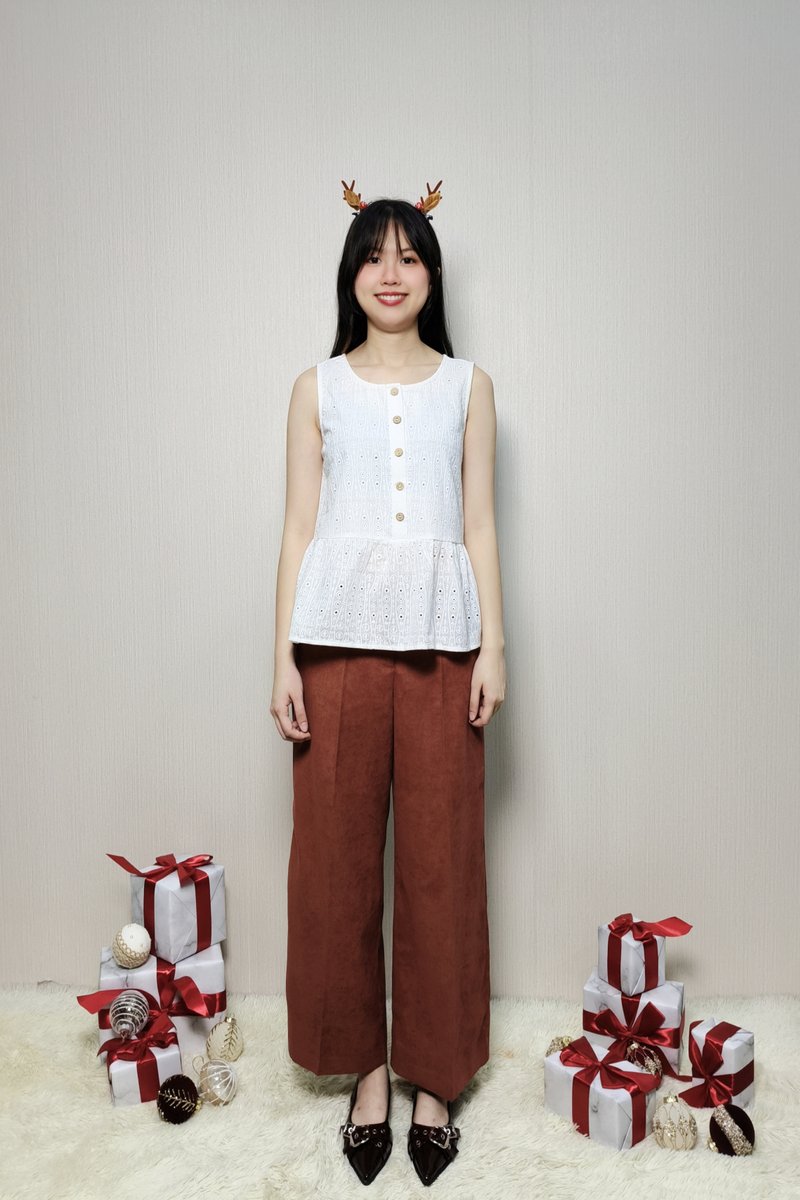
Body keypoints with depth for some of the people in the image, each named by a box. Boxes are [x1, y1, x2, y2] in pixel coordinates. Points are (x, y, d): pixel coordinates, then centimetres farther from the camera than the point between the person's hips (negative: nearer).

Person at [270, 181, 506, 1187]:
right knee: (337, 856, 5)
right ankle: (366, 1067, 25)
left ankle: (434, 1075, 23)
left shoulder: (467, 385, 12)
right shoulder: (317, 388, 11)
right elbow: (298, 529, 6)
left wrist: (494, 644, -1)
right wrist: (283, 657, -1)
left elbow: (480, 525, 8)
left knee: (441, 857, 4)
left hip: (439, 639, 0)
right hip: (338, 637, 0)